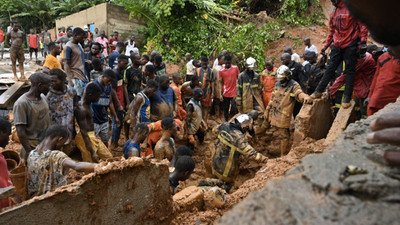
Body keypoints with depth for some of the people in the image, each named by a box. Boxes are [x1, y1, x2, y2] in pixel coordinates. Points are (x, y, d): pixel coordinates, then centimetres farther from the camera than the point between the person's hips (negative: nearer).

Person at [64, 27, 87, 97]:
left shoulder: (79, 45, 12)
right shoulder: (69, 47, -13)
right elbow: (67, 64, -15)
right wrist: (70, 80, -22)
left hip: (82, 75, 8)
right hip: (75, 77, -8)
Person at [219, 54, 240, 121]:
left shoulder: (235, 68, -1)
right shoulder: (221, 70, -3)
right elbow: (220, 83, 0)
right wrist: (221, 94, -5)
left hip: (234, 93, -1)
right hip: (225, 93, 1)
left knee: (234, 109, -2)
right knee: (226, 109, 10)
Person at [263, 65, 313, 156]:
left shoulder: (293, 85, -10)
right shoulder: (277, 84, 10)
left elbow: (299, 93, -30)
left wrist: (306, 97, -53)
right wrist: (267, 111, 19)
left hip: (283, 117, -7)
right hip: (273, 115, 7)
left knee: (283, 137, 2)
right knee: (272, 133, 19)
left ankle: (283, 155, 18)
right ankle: (274, 149, 41)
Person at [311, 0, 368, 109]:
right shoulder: (334, 13, 14)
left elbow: (362, 24, -7)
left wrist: (363, 40, -15)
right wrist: (326, 45, 20)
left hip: (350, 45, -5)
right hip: (337, 46, 6)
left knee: (350, 70, 0)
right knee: (330, 68, 6)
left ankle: (347, 98, 2)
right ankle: (319, 91, 12)